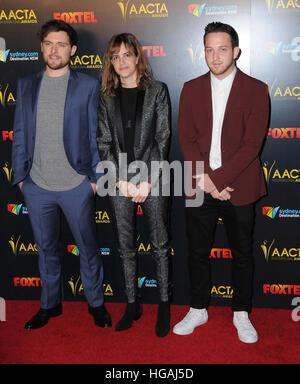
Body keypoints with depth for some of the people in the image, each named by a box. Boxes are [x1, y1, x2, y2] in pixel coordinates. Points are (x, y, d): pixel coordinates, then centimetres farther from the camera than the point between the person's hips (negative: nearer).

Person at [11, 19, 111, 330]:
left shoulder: (88, 86, -1)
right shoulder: (26, 85, 8)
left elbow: (95, 135, -1)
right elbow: (20, 134, 9)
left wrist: (96, 176, -5)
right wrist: (19, 175, 5)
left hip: (77, 185, -3)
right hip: (37, 186, 3)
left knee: (88, 247, 9)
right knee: (46, 248, 16)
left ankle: (95, 302, 29)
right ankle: (50, 304, 34)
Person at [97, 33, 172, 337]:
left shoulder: (157, 91, 2)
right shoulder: (107, 98, 10)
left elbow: (162, 139, -3)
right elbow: (104, 143, 5)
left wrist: (147, 181, -10)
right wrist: (122, 180, -7)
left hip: (152, 178, -2)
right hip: (119, 181, 3)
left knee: (159, 244, 5)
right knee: (125, 246, 9)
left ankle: (164, 304, 18)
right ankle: (132, 304, 23)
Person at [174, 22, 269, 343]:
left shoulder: (255, 90, -3)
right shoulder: (191, 89, 6)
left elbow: (252, 144, -10)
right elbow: (186, 139, 1)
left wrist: (217, 177, -17)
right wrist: (204, 179, -12)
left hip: (238, 187, -2)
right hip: (200, 187, 2)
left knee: (242, 253, 11)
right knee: (197, 251, 12)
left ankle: (241, 314, 30)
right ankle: (198, 310, 31)